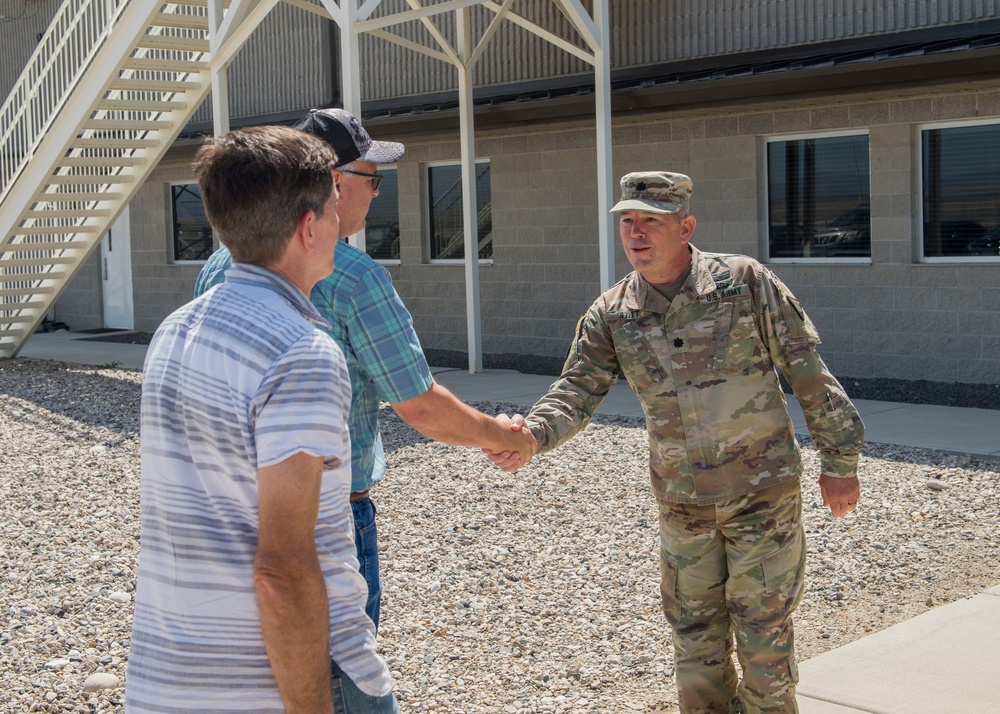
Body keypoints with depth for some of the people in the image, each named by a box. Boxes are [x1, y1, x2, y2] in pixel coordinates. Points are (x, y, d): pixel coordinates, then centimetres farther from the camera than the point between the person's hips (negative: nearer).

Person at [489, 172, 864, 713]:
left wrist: (839, 462, -3)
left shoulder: (745, 282, -11)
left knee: (764, 640, 3)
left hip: (763, 494, -3)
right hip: (682, 505, 3)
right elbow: (576, 394, -9)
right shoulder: (611, 315, -3)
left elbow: (808, 373, -6)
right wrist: (531, 434, -30)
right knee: (696, 645, 12)